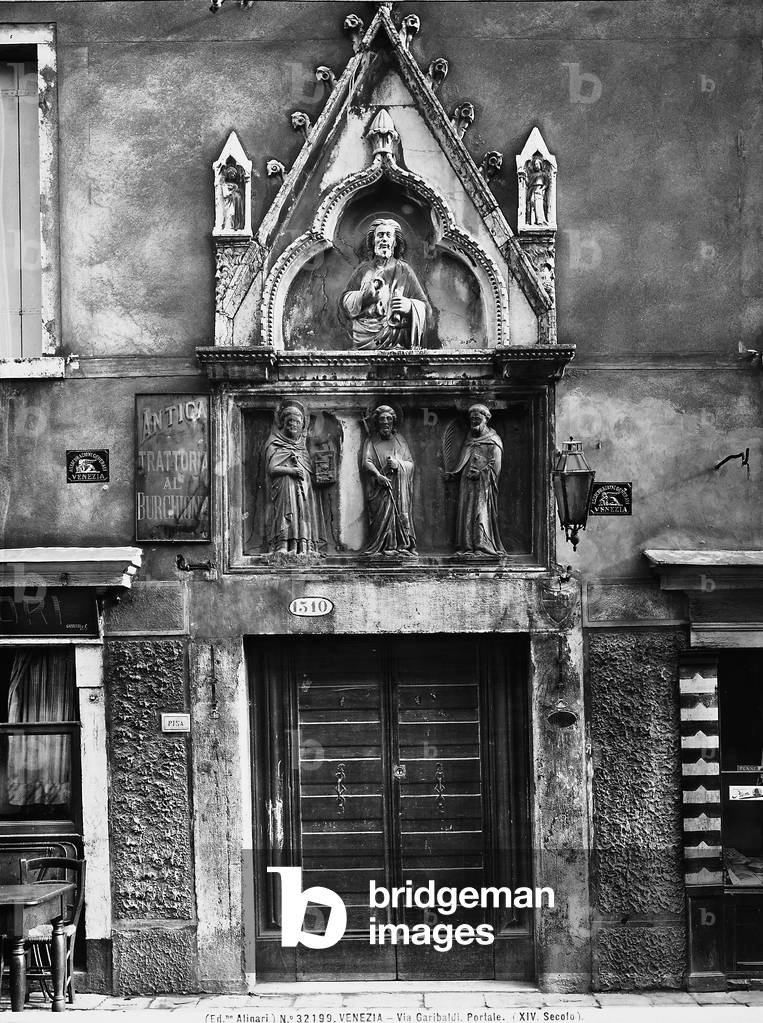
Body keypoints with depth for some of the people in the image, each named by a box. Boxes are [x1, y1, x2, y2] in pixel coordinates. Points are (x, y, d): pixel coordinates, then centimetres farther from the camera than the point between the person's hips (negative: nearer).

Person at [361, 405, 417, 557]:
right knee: (383, 514, -13)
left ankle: (403, 546, -5)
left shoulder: (399, 440, 16)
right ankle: (385, 548, -12)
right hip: (380, 488, -2)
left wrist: (398, 464, -11)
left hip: (399, 489, 2)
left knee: (401, 514, -6)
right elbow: (366, 462, -7)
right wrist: (378, 476, -24)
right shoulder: (371, 441, 9)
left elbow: (411, 464, 10)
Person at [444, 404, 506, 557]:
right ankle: (467, 547, 1)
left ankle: (483, 547, -12)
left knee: (482, 514, -11)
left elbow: (494, 466, -8)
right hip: (467, 484, 6)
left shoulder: (493, 441, -1)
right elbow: (462, 462, 22)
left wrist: (479, 473, -16)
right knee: (466, 513, 0)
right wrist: (453, 473, 9)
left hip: (483, 485, -6)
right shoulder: (469, 439, 19)